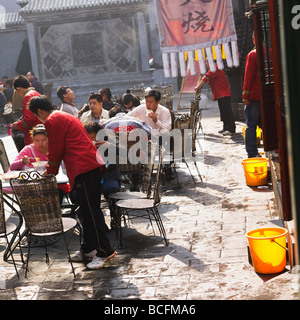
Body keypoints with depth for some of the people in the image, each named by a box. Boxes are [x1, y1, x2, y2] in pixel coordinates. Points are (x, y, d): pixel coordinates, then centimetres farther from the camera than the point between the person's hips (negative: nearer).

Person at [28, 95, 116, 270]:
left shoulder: (53, 121, -6)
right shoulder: (66, 116, 25)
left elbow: (56, 150, -5)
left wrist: (50, 171, 12)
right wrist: (52, 169, 36)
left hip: (84, 169, -10)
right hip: (92, 165, 10)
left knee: (91, 211, -7)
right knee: (89, 210, 14)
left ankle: (105, 251, -4)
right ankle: (88, 249, 22)